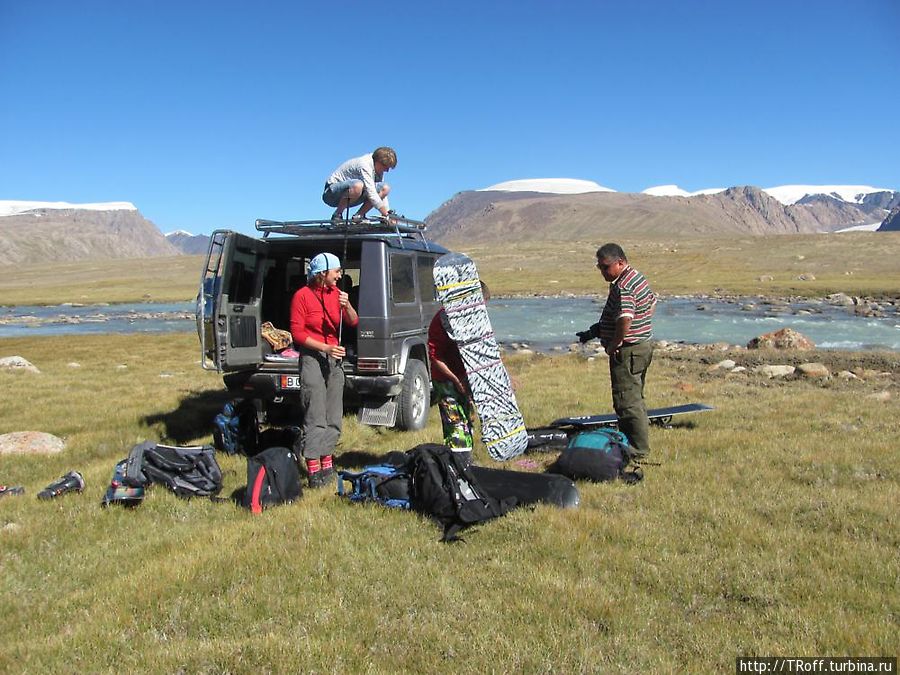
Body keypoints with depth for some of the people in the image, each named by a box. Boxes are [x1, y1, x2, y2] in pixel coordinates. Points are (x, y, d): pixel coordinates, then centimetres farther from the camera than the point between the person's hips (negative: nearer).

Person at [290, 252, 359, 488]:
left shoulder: (336, 293, 9)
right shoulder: (302, 296, -7)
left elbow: (353, 322, 7)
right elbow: (297, 332, -10)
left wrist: (347, 305, -13)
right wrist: (325, 348, -18)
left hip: (334, 358, 6)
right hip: (312, 358, -6)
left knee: (333, 416, 11)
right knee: (315, 417, -8)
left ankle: (327, 464, 22)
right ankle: (314, 471, -3)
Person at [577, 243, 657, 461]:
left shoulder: (622, 287, -21)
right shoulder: (638, 278, 11)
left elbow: (625, 319, -33)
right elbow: (652, 302, 25)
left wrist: (612, 345, -19)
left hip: (627, 351, -11)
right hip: (644, 345, 11)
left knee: (627, 400, -5)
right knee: (635, 398, 19)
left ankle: (639, 449, 0)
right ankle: (638, 443, 29)